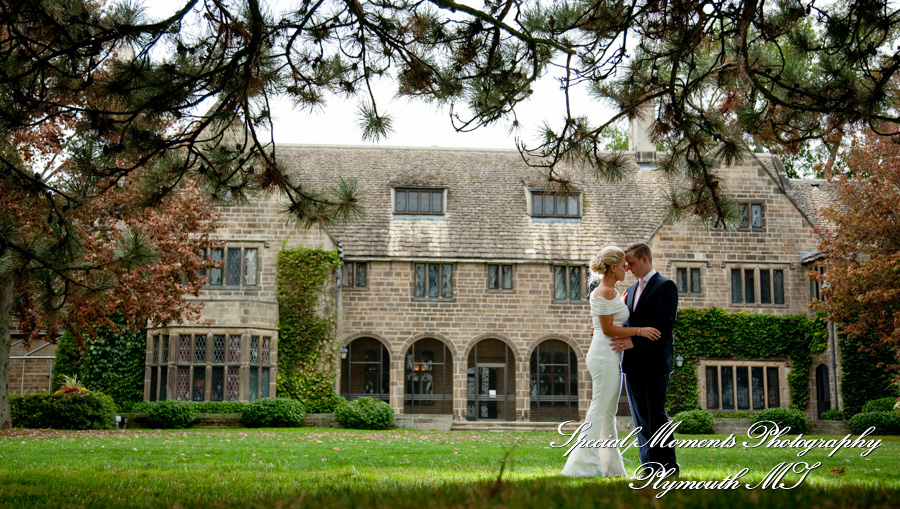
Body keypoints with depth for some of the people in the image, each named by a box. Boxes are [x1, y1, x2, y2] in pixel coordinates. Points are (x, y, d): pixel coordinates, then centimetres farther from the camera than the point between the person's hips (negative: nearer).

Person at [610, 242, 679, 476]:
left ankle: (668, 466, -1)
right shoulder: (631, 290, 21)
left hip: (655, 362, -7)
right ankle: (649, 467, 11)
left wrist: (634, 341, -22)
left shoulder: (665, 286, -4)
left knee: (656, 415, -7)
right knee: (641, 419, 7)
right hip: (633, 363, 7)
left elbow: (664, 323, -15)